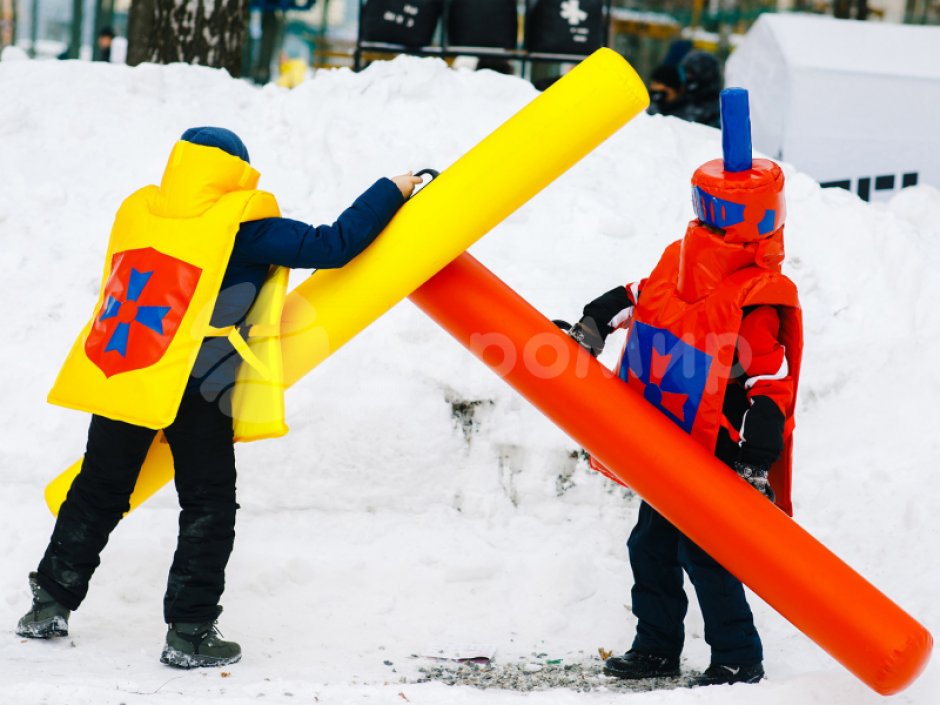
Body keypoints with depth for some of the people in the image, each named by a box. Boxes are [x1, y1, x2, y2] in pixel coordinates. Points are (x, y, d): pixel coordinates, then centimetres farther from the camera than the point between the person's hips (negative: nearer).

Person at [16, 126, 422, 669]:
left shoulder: (138, 211, 7)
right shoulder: (242, 224, -8)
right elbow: (331, 246, -11)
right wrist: (392, 192, -2)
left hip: (115, 372, 5)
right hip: (195, 386, -5)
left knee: (99, 493, 18)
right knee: (209, 508, 7)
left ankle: (50, 605, 26)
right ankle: (190, 633, 5)